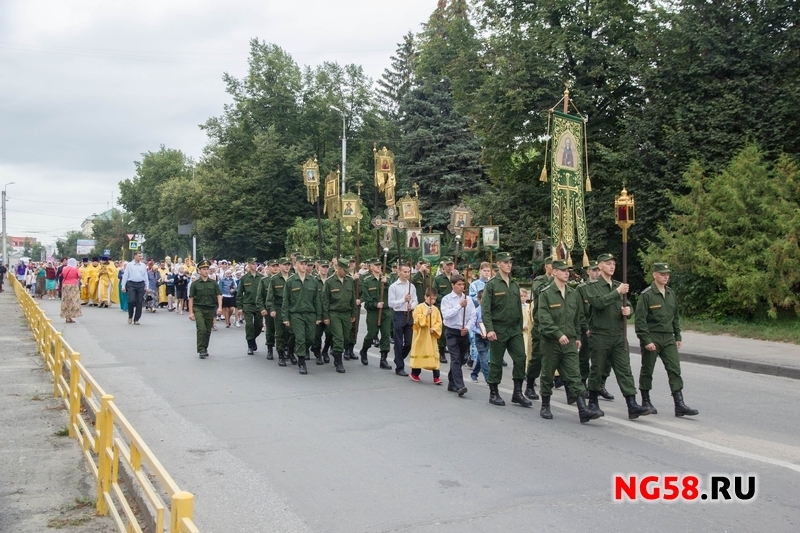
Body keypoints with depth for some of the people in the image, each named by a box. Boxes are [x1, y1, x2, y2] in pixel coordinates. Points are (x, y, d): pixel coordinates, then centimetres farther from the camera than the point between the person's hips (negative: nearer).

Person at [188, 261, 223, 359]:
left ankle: (205, 349, 24)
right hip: (198, 309, -3)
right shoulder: (195, 284, 0)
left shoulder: (213, 283, 6)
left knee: (208, 331, 9)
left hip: (210, 309, 3)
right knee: (201, 329, -15)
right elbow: (191, 298, 1)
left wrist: (220, 307, -13)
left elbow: (219, 295, 3)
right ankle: (201, 350, -10)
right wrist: (191, 312, -4)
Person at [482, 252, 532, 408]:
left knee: (520, 358, -1)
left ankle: (517, 393, 9)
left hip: (515, 329, 5)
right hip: (498, 329, -5)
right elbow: (486, 309, -11)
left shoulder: (515, 285, 12)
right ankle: (493, 394, 15)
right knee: (496, 361, 3)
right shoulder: (491, 284, -6)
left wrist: (520, 327, 15)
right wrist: (489, 329, -19)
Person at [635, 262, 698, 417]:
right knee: (647, 370, 5)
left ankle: (679, 405, -2)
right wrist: (646, 340, -17)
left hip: (668, 339, 6)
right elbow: (640, 320, -13)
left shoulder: (671, 294, 10)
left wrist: (677, 337, 14)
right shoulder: (646, 295, -10)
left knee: (675, 370, -1)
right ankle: (646, 402, 19)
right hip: (651, 338, -5)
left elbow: (675, 317, 18)